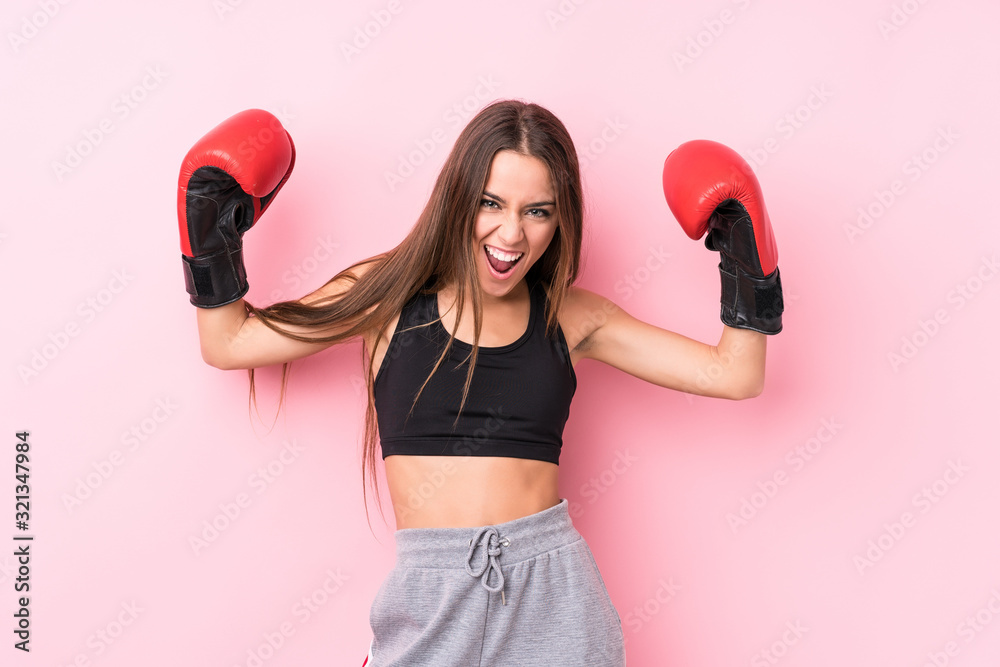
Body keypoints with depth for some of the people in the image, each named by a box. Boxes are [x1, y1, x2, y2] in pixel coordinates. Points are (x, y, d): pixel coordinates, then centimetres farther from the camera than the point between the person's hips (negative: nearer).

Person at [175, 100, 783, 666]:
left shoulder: (571, 317, 5)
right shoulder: (392, 294, 2)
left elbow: (734, 374, 7)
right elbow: (228, 343, 8)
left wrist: (748, 267, -1)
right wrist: (212, 228, 2)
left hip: (552, 591, 1)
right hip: (433, 599, -1)